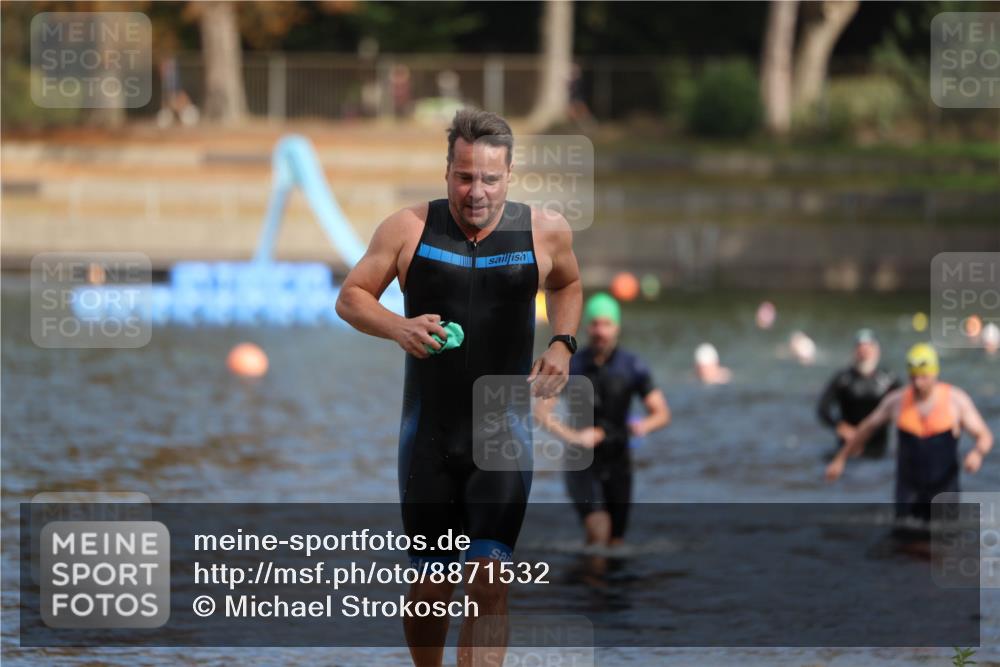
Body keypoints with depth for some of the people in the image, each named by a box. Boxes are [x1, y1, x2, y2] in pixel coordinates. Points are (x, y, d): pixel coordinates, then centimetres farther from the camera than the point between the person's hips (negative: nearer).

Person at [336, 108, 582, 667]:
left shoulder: (545, 231, -1)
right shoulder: (409, 228, -4)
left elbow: (568, 285, 21)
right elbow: (351, 297, 3)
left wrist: (563, 343, 2)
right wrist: (398, 328, -17)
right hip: (429, 432, 1)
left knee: (489, 580, -14)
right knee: (432, 584, 8)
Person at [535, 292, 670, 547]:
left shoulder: (632, 367, -2)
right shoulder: (571, 366, -5)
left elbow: (661, 413, 1)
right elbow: (541, 411, -7)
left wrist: (644, 425, -23)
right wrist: (571, 435, -24)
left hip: (617, 461, 2)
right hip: (581, 462, -2)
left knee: (615, 540, 5)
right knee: (598, 525, -25)